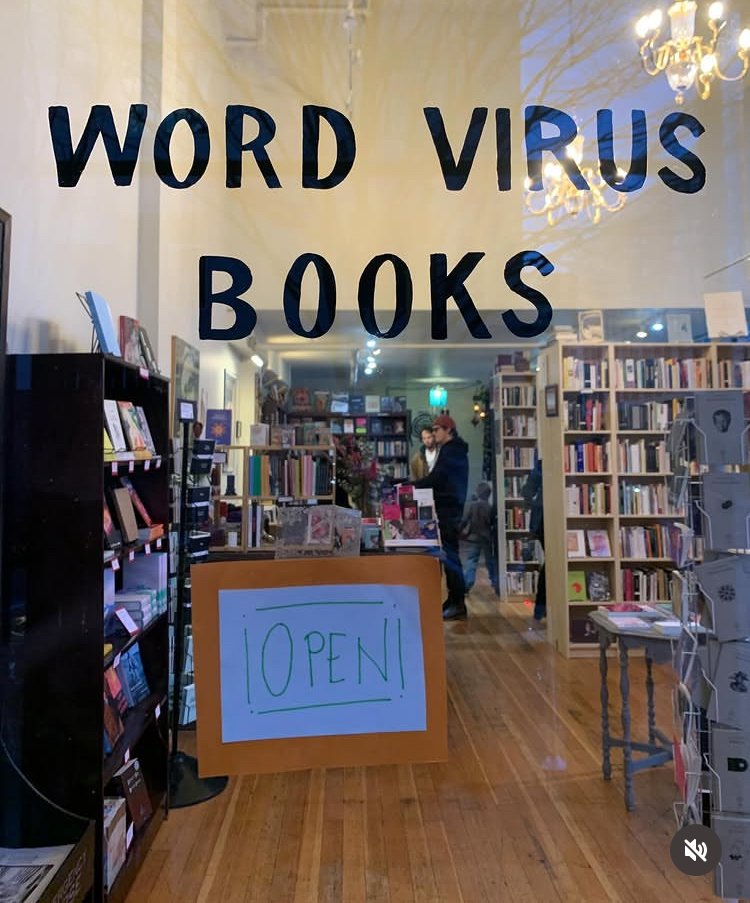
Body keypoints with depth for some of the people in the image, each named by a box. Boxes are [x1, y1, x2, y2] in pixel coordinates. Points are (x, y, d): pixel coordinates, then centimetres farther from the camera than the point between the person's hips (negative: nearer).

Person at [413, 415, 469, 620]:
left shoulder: (450, 451, -12)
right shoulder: (455, 450, 19)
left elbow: (435, 478, -20)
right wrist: (415, 485, 11)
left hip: (448, 508, -10)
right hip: (451, 507, 10)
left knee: (450, 554, -8)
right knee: (450, 553, 12)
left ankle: (458, 603, -5)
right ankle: (454, 599, 18)